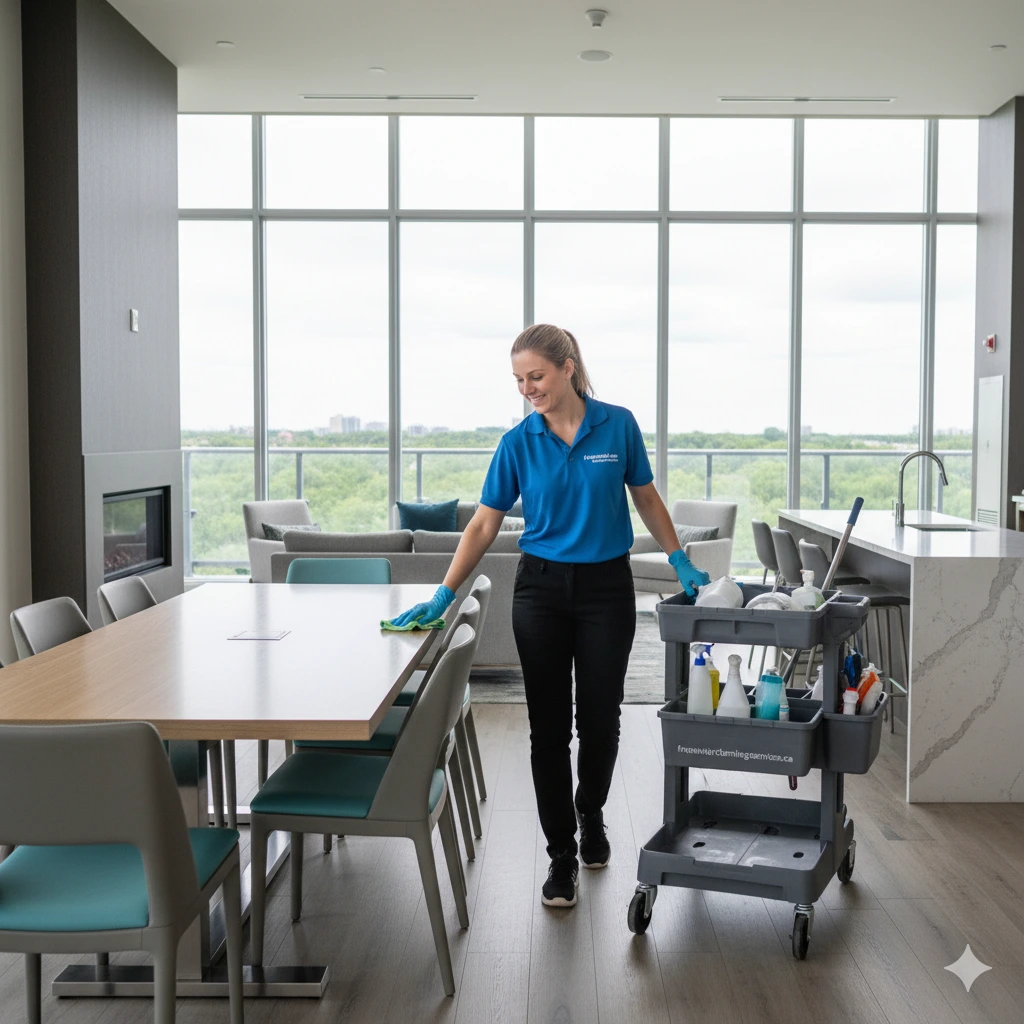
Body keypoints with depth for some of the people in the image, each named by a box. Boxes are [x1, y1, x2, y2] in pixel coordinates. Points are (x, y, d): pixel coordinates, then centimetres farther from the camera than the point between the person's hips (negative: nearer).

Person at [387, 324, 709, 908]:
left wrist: (680, 561, 3)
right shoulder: (518, 442, -3)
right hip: (541, 587, 1)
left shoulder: (618, 425, -5)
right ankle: (562, 854, 12)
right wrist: (444, 595, -11)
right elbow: (485, 524, -3)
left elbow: (646, 497, 7)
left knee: (599, 720, 7)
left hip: (607, 587, 0)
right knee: (548, 726, 1)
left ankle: (591, 815, 36)